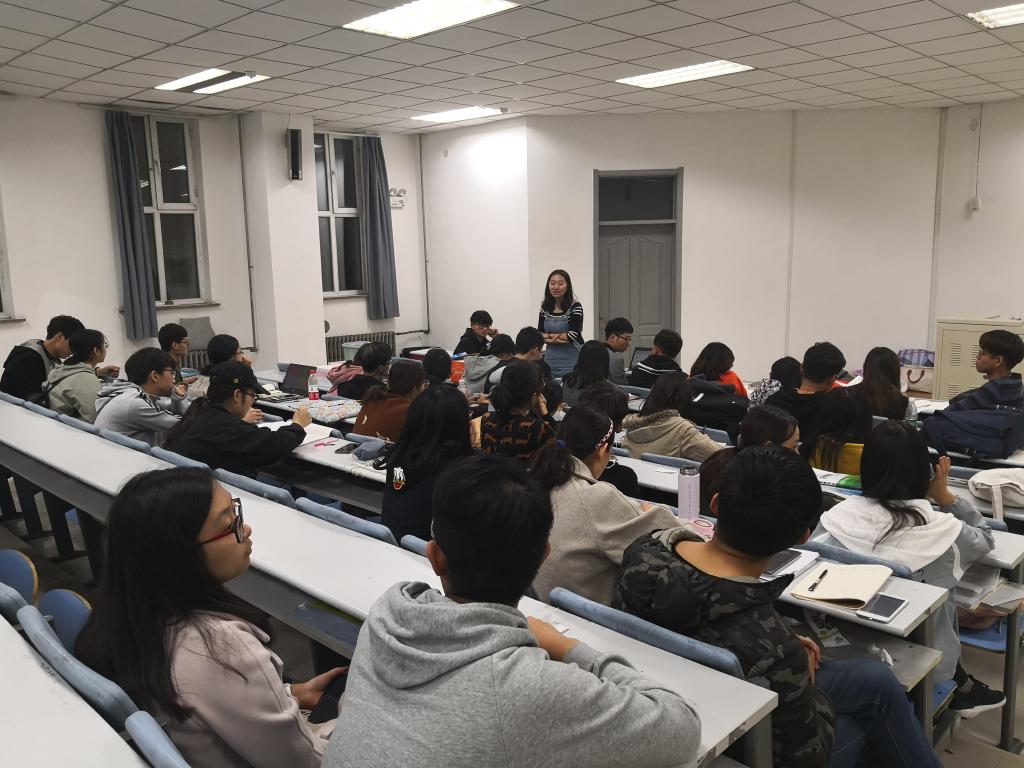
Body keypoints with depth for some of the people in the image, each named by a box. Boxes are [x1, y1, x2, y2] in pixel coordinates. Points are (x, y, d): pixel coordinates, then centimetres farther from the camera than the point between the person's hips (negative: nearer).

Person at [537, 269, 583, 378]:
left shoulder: (575, 307, -7)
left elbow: (572, 335, -14)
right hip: (550, 360, 4)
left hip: (571, 362, -4)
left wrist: (549, 335, -3)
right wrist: (553, 340, -14)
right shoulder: (545, 308, 7)